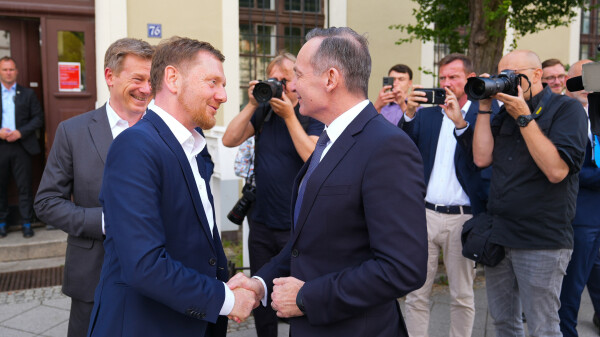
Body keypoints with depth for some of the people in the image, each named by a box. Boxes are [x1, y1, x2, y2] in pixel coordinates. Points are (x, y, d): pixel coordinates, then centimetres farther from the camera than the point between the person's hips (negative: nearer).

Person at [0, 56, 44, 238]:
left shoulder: (28, 94, 9)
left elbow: (38, 118, 4)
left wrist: (20, 132, -9)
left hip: (21, 146, -1)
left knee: (25, 186, 0)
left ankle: (26, 223, 7)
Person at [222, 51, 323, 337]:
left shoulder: (312, 115, -6)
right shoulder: (264, 112, 6)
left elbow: (314, 158, -21)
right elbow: (229, 140, -3)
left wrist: (289, 116, -20)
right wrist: (252, 105, -10)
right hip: (261, 221, 5)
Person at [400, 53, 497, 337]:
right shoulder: (426, 113, 11)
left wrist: (460, 121, -23)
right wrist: (409, 114, -12)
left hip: (463, 217, -2)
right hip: (425, 214, 3)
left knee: (462, 296, 11)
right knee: (416, 295, 7)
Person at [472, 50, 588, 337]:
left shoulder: (566, 108, -6)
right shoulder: (505, 112, 13)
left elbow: (557, 170, -19)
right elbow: (482, 158, 1)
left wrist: (524, 117, -17)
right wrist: (484, 107, -1)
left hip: (542, 242, -6)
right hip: (498, 236, 6)